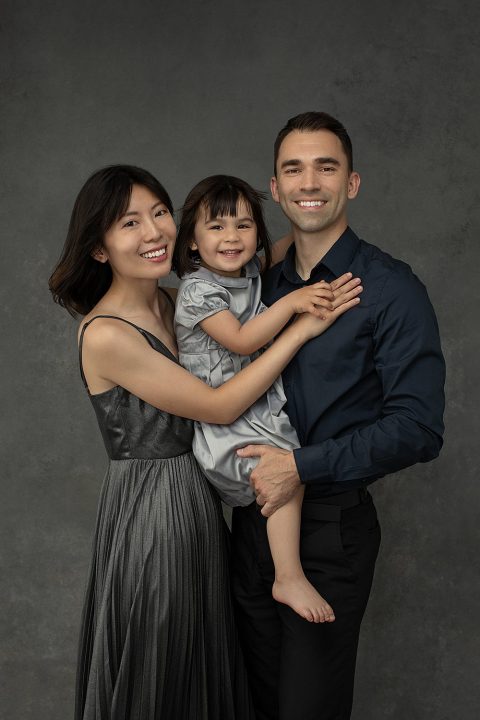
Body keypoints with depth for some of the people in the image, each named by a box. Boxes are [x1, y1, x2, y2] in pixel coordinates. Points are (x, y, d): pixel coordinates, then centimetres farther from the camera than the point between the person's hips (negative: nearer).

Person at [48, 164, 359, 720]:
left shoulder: (170, 305, 3)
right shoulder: (104, 335, -22)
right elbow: (220, 406, -20)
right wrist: (301, 328, -19)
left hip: (197, 498, 8)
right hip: (148, 505, -7)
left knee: (206, 660, 24)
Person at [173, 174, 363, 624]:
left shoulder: (251, 271, 6)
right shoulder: (198, 290, -16)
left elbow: (275, 255, 29)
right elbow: (241, 340, -24)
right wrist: (292, 302, -28)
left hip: (258, 402, 9)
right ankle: (289, 579, -14)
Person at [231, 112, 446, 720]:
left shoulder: (391, 289, -12)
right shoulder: (265, 284, 7)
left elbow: (418, 429, -18)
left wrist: (303, 466, -19)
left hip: (332, 527, -5)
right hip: (255, 517, 6)